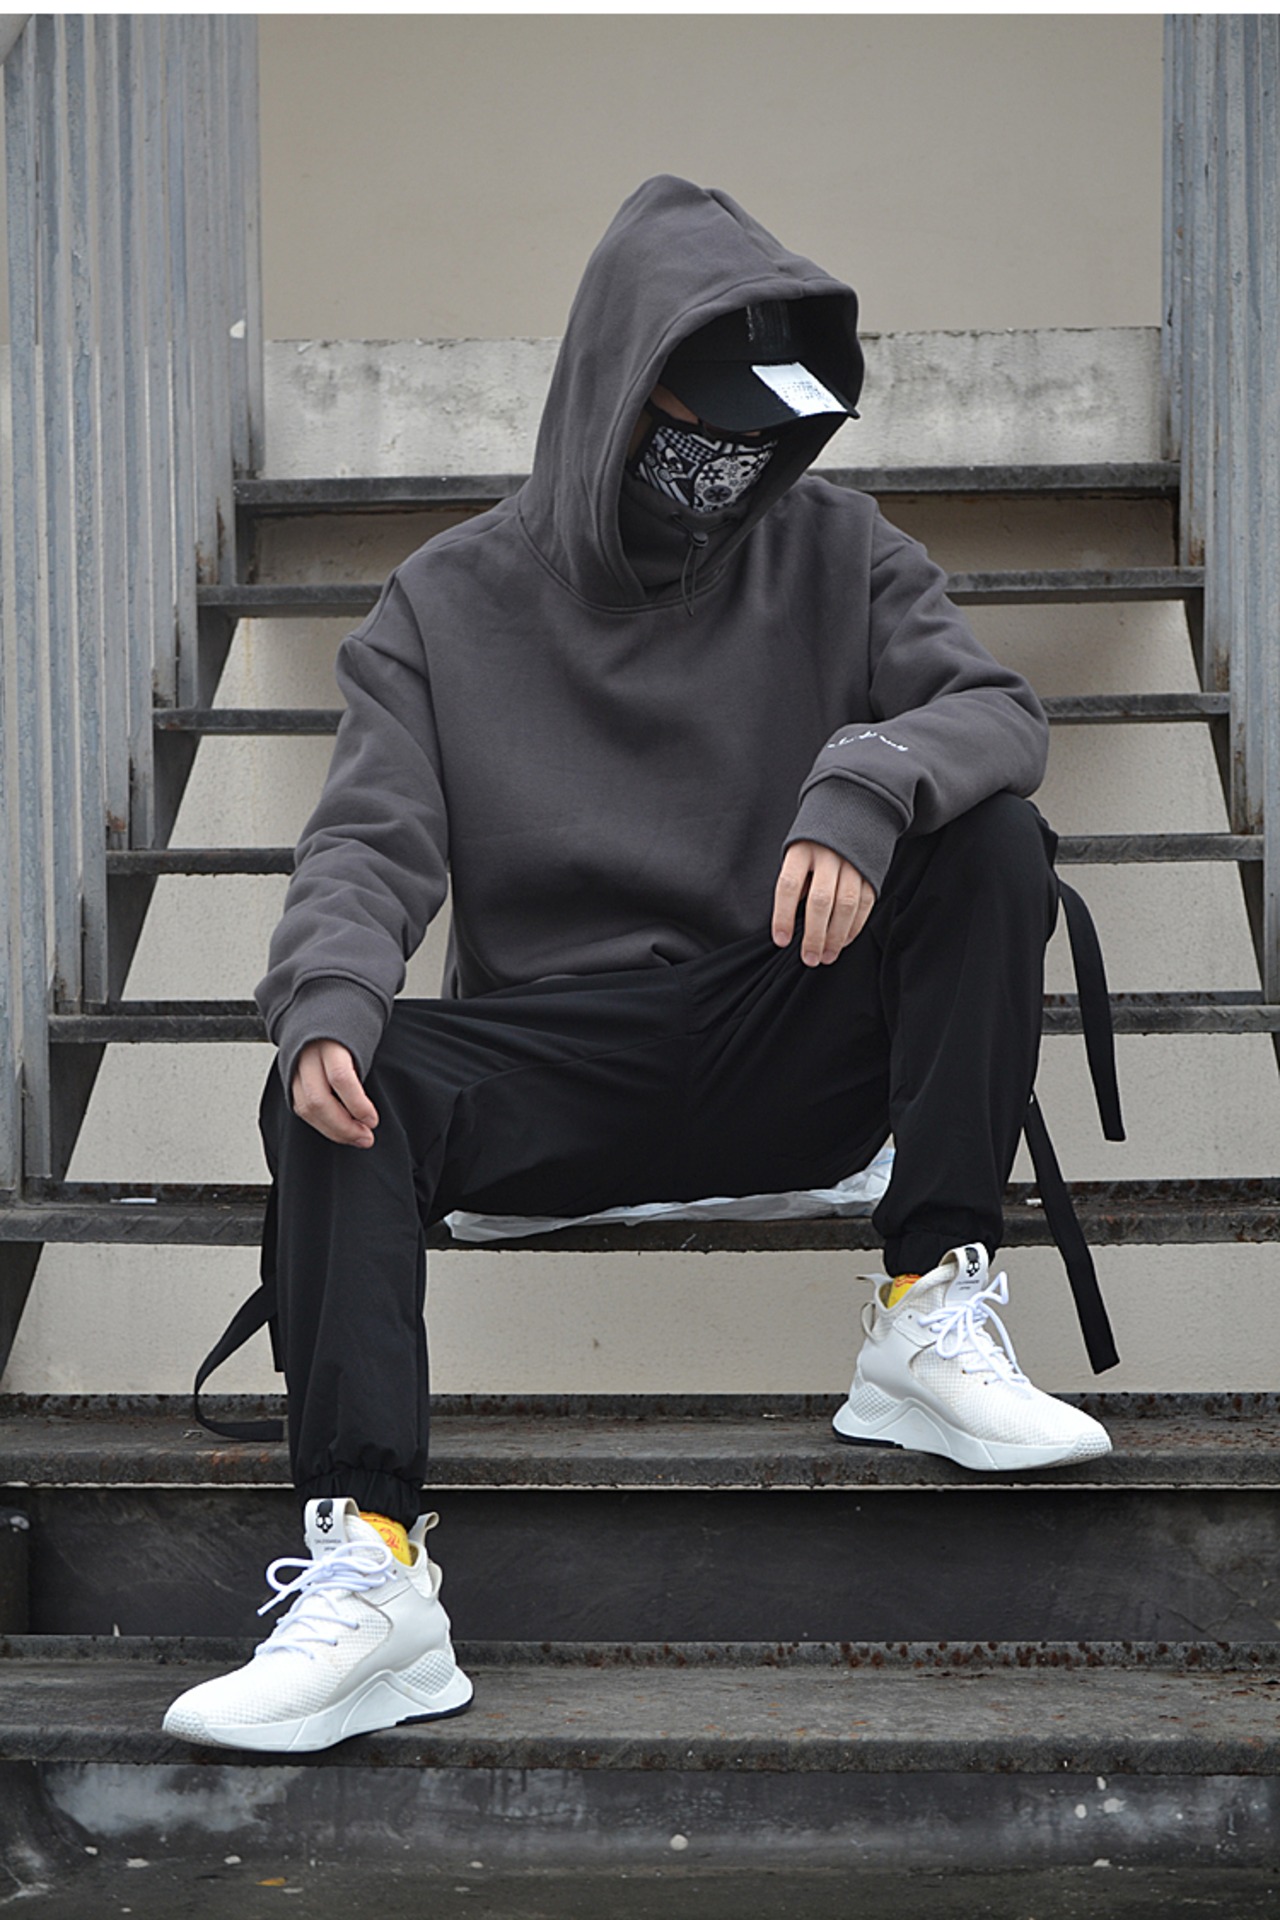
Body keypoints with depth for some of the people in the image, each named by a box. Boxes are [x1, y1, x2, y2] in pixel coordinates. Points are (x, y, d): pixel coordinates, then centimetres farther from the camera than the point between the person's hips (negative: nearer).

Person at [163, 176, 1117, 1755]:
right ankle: (368, 1564, -38)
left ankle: (933, 1319, -21)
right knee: (339, 1084, -29)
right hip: (552, 1064, 0)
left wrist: (867, 782, -29)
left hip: (795, 1058, 1)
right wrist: (328, 994, -26)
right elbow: (370, 843, -2)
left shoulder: (836, 553, 9)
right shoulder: (453, 600, 6)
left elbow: (996, 709, -5)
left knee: (988, 842, -22)